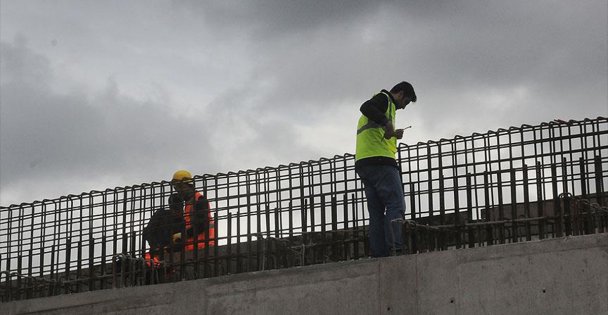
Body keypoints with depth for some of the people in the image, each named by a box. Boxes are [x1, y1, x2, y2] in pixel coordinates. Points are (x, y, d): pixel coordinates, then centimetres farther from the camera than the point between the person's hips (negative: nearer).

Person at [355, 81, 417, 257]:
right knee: (396, 206, -14)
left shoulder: (383, 101, 31)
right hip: (379, 160, -10)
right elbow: (366, 107, -20)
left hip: (362, 164, 10)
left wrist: (392, 134, 26)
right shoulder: (385, 99, 3)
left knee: (376, 212, 6)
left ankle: (378, 255, -1)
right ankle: (395, 249, -25)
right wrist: (386, 123, -30)